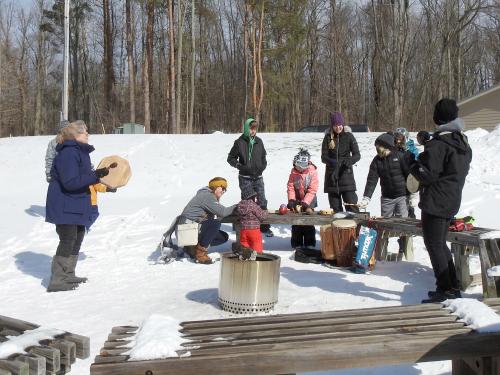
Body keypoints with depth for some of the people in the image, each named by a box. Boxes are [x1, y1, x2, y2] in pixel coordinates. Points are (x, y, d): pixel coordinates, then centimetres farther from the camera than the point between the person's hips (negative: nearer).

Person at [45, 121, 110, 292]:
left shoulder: (79, 152, 13)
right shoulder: (68, 153, -21)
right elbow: (70, 182, -28)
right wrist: (95, 175, -26)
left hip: (76, 206, 11)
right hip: (65, 206, -11)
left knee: (78, 237, 16)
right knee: (68, 240, -9)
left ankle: (68, 275, 28)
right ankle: (57, 281, -2)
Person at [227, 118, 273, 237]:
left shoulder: (259, 142, 7)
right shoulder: (240, 142, -4)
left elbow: (263, 157, 17)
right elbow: (231, 158, 2)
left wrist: (262, 167, 0)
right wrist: (240, 166, -10)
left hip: (258, 177, 3)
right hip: (245, 178, -3)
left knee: (262, 201, 1)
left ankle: (265, 227, 8)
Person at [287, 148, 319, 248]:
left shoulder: (312, 172, -13)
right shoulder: (294, 172, -4)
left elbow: (312, 190, -17)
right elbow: (290, 187, -2)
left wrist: (305, 203, -23)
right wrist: (291, 200, -15)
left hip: (309, 202, -3)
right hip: (297, 200, 3)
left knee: (309, 223, 2)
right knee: (296, 223, 5)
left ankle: (309, 243, 11)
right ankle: (297, 243, 15)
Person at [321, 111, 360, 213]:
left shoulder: (349, 136, 1)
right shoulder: (328, 137, 4)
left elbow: (357, 155, -3)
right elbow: (323, 157, -2)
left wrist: (350, 161, -26)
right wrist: (331, 162, -24)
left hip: (346, 174, -2)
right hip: (332, 175, 2)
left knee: (351, 207, -8)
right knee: (335, 208, 6)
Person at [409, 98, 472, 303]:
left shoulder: (438, 144, -18)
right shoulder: (464, 144, 11)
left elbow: (426, 175, -20)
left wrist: (414, 166, 0)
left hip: (435, 202, -9)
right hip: (453, 201, 9)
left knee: (434, 244, -2)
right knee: (440, 243, 19)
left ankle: (444, 289, -2)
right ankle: (453, 287, 22)